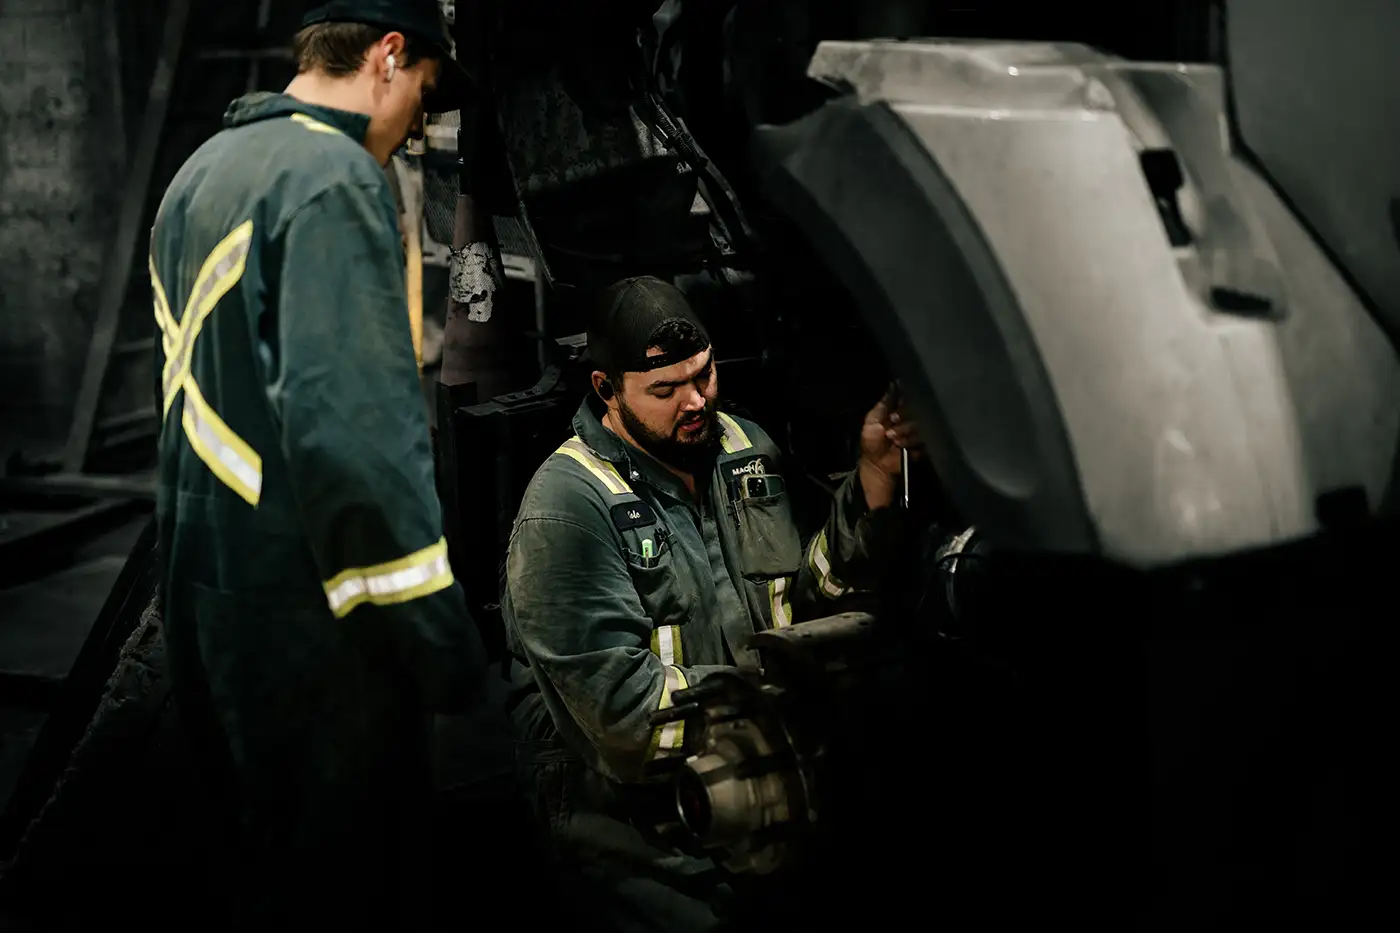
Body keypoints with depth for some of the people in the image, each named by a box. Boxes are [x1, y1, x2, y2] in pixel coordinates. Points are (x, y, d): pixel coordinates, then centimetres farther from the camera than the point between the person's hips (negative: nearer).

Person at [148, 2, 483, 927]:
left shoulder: (201, 173, 15)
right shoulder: (335, 178, -16)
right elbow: (354, 426, -26)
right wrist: (439, 628, -23)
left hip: (206, 594, 10)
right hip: (311, 616, -10)